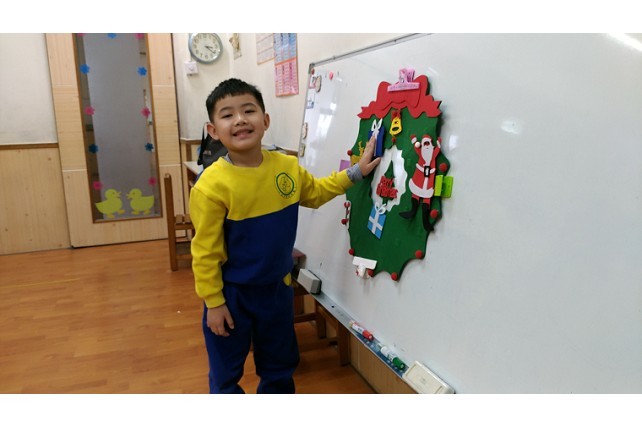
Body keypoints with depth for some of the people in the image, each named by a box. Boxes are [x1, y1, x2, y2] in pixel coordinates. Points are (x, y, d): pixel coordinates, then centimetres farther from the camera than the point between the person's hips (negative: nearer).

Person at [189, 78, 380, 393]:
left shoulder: (287, 166, -8)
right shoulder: (212, 185, -24)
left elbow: (314, 193, 14)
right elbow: (205, 252, -17)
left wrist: (355, 173, 9)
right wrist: (213, 303, -12)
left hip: (276, 287, 5)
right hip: (231, 293, -5)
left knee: (280, 366, 25)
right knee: (226, 372, 17)